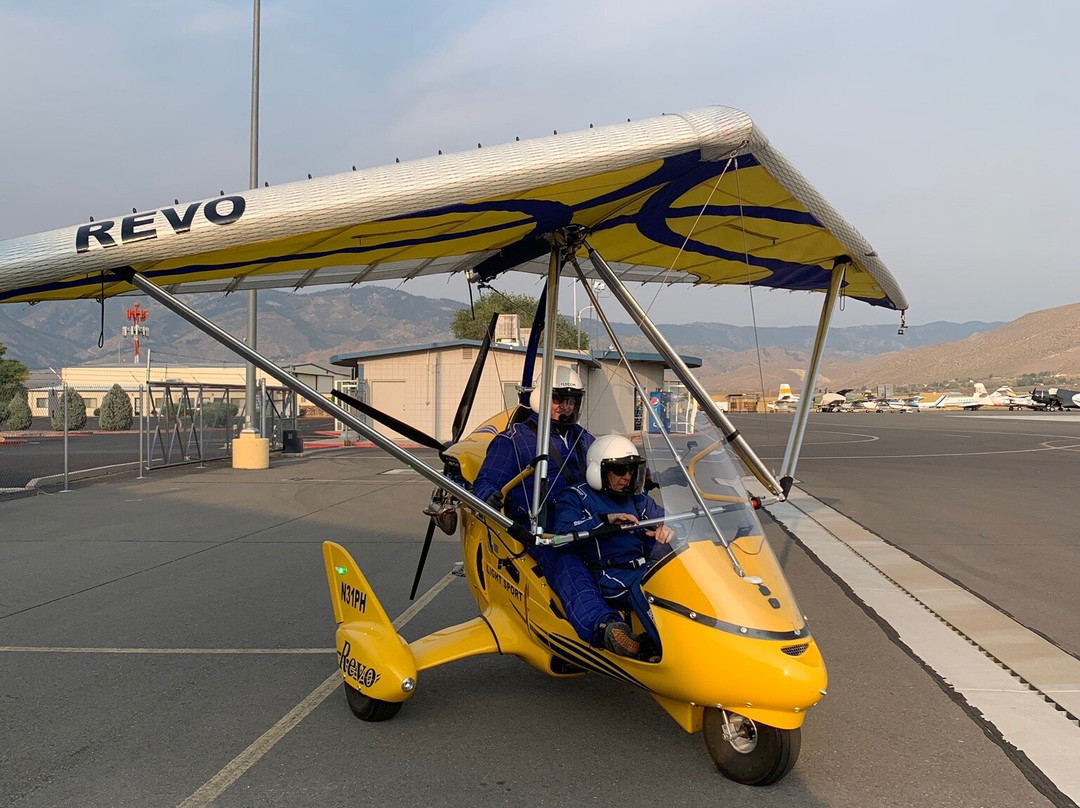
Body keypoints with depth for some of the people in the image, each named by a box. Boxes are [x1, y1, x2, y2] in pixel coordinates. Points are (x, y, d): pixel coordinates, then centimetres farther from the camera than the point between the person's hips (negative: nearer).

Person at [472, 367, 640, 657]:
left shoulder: (583, 439, 29)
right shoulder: (513, 439, 11)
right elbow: (485, 481, 3)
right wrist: (490, 496, -22)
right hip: (539, 527, -6)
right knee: (566, 562, -39)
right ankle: (602, 626, -60)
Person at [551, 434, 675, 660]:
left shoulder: (639, 499, 25)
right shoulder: (575, 498, 6)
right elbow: (560, 533, -11)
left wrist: (668, 529, -2)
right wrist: (606, 519, -19)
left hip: (644, 568, 6)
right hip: (608, 577, -6)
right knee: (643, 585, -36)